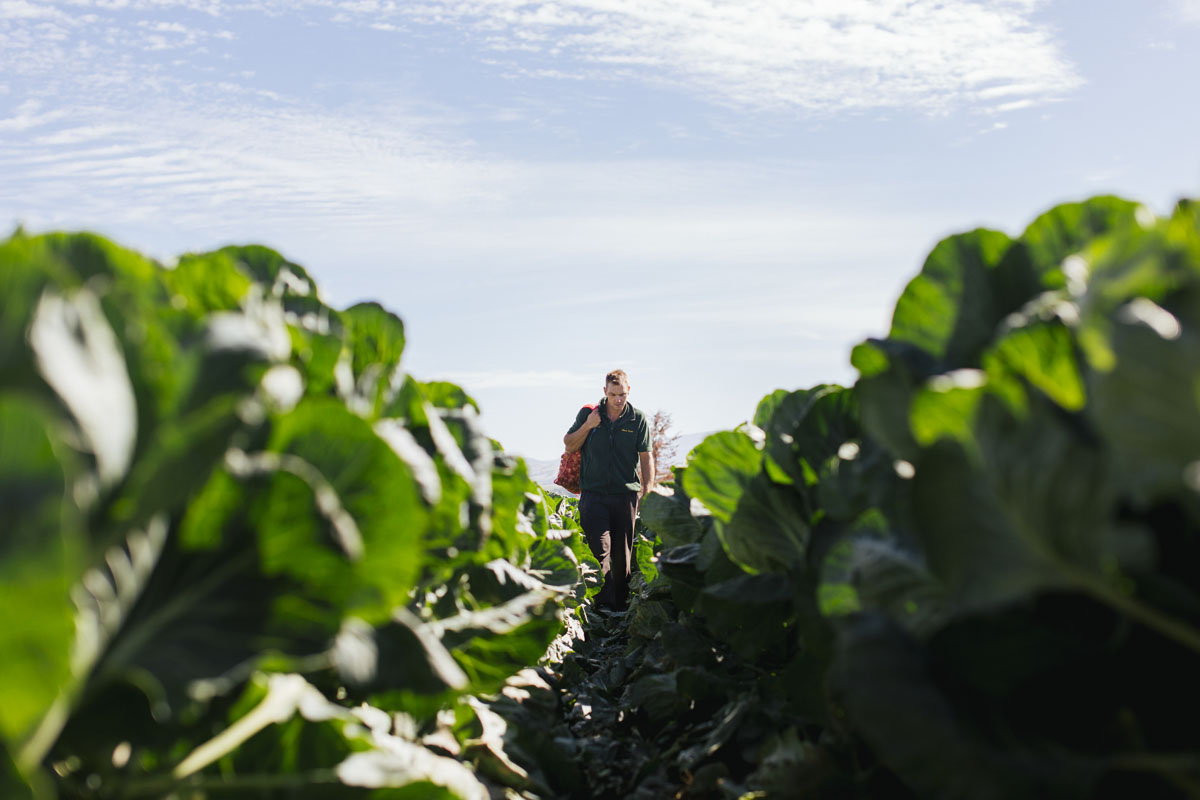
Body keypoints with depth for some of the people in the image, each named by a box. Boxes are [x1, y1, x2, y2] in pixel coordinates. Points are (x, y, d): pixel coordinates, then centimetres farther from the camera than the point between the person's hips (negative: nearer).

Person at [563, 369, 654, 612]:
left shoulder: (638, 419, 3)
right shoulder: (588, 414, 4)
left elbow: (646, 457, 4)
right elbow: (569, 446, 9)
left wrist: (647, 491, -5)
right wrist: (587, 426, -7)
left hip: (626, 494, 1)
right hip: (593, 493, -1)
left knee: (623, 552, 7)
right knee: (600, 549, -10)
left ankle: (621, 603, 16)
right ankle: (604, 604, -10)